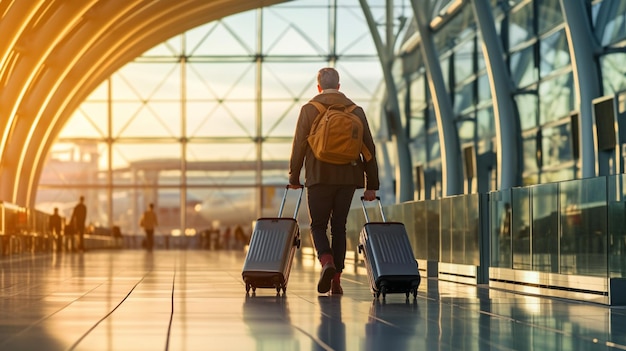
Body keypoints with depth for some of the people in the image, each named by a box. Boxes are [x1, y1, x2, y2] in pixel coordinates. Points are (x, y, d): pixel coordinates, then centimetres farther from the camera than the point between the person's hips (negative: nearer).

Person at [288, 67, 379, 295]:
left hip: (319, 177, -2)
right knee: (339, 226, 11)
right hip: (348, 178, 3)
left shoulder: (309, 110, 0)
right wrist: (371, 185, 10)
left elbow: (299, 146, -1)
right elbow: (369, 149, 7)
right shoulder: (356, 111, 8)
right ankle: (336, 280, 8)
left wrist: (294, 178, 8)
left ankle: (326, 261, -20)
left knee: (318, 225, 8)